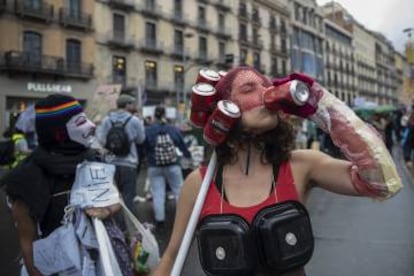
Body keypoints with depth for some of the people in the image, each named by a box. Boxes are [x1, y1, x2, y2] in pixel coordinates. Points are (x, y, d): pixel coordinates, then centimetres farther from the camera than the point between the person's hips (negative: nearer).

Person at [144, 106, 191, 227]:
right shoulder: (173, 129, 3)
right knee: (179, 191, 10)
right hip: (172, 166, 1)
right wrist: (188, 156, 30)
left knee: (157, 194, 4)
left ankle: (159, 220, 7)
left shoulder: (147, 130, -3)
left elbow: (143, 149, 1)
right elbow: (183, 146, 12)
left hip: (154, 167, -1)